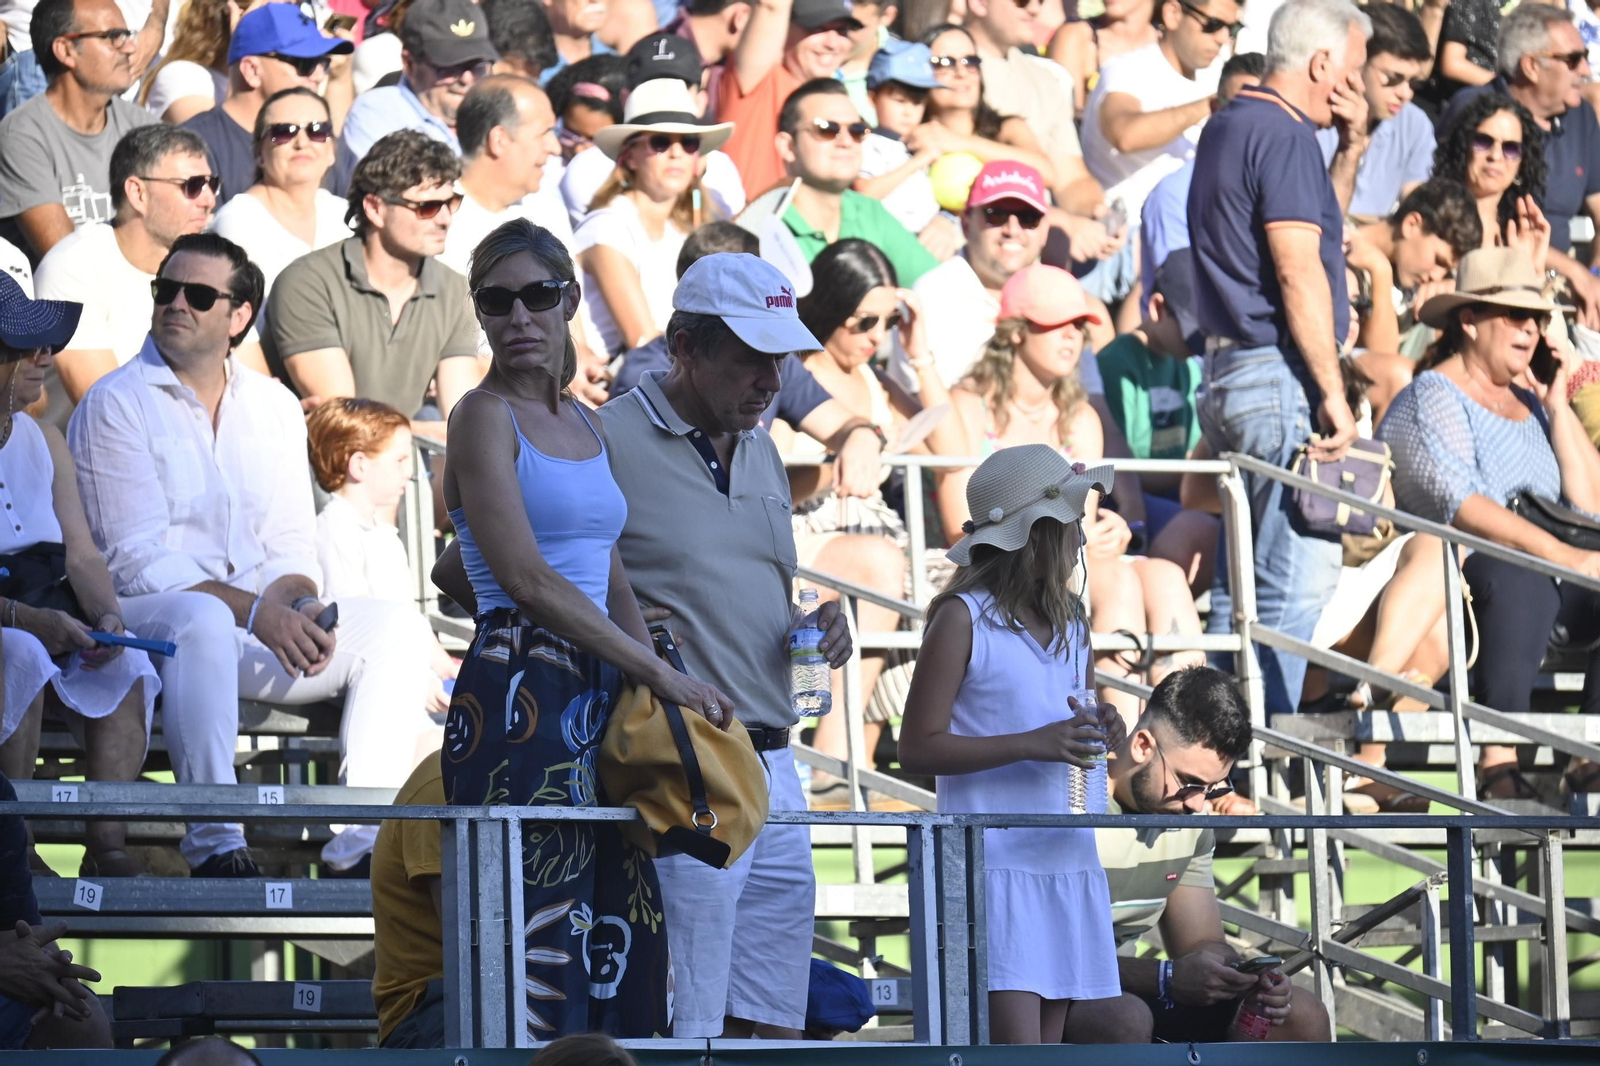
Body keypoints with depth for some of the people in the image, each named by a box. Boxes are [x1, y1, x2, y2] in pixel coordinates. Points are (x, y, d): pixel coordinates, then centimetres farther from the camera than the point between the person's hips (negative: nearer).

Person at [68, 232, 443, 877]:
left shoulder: (275, 408, 16)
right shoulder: (115, 406, -3)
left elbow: (292, 546, 13)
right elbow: (137, 563, -12)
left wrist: (296, 605, -12)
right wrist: (255, 612, -21)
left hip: (260, 624, 6)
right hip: (142, 620, -6)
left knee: (389, 627, -13)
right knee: (202, 619, -39)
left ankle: (365, 839, -23)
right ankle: (215, 845, -44)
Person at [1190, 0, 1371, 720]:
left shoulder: (1224, 130, 18)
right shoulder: (1284, 137, -13)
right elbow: (1298, 271, -20)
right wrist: (1333, 393, -19)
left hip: (1229, 370, 10)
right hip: (1280, 374, -10)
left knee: (1243, 578, 13)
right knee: (1297, 579, -9)